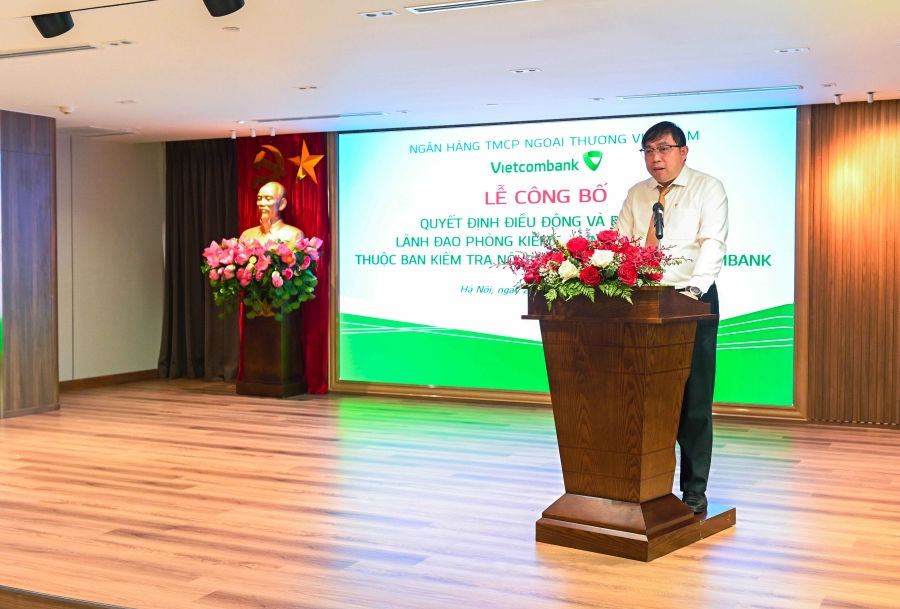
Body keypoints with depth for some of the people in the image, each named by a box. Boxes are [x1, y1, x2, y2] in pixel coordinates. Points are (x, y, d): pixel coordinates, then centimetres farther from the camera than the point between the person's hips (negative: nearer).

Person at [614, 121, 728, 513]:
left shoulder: (707, 189, 2)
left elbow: (712, 242, -11)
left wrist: (694, 289, -26)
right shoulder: (636, 195, 16)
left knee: (693, 399, -2)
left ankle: (694, 490, 6)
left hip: (693, 303, -4)